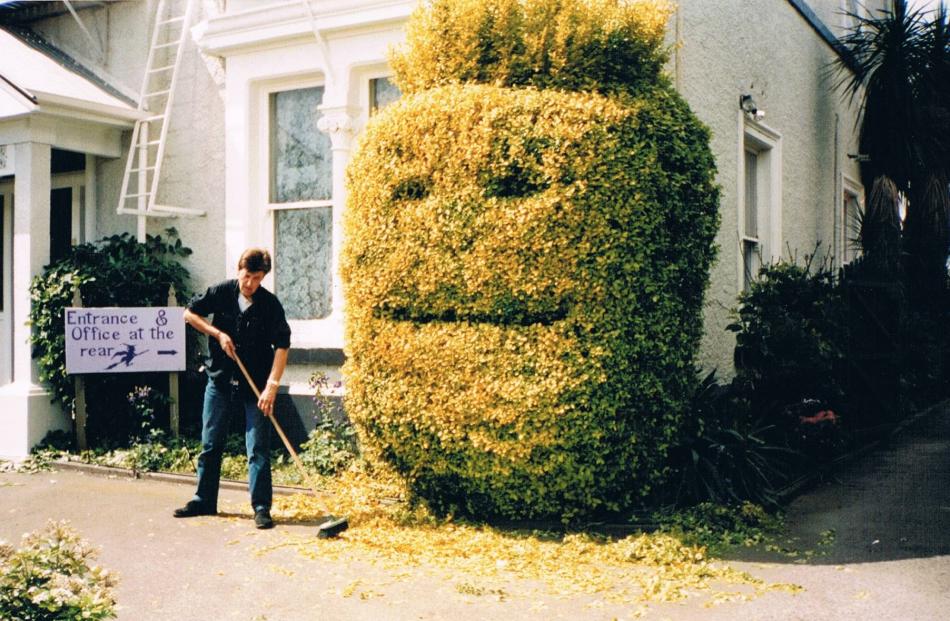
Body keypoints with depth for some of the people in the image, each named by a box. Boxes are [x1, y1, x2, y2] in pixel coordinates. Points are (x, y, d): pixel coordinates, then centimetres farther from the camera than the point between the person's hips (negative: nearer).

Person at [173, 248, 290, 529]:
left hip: (255, 385, -3)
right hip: (220, 380, 3)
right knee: (210, 444, 11)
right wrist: (218, 334, -8)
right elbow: (189, 313, 5)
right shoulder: (221, 293, -5)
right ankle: (204, 501, 25)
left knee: (258, 448, -4)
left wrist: (271, 385, -23)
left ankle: (261, 508, 1)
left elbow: (282, 345, -15)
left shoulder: (270, 304, -11)